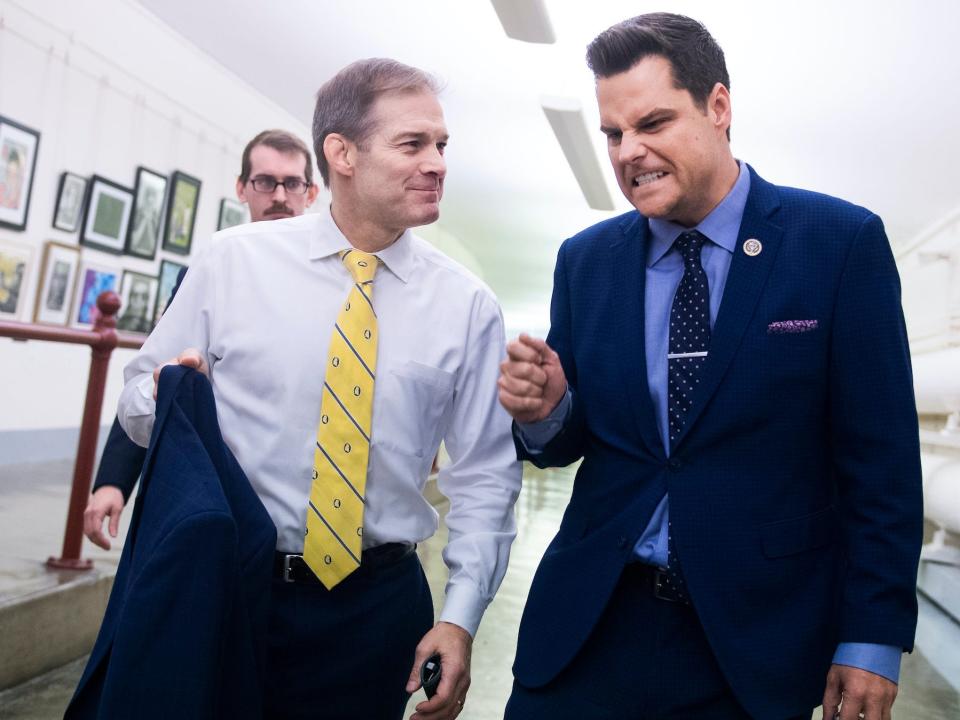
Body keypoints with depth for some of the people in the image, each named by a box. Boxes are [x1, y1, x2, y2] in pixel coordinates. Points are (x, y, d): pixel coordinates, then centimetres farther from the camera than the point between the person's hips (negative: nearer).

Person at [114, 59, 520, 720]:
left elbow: (485, 477, -1)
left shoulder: (469, 304, -3)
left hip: (378, 605, 1)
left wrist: (461, 619, -7)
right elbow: (140, 402, 3)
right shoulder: (235, 259, -4)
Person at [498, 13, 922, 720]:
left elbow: (881, 457, -7)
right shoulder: (585, 260, 2)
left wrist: (873, 636, -8)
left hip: (758, 637, -2)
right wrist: (545, 411, -14)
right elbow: (573, 440, 7)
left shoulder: (842, 242, -8)